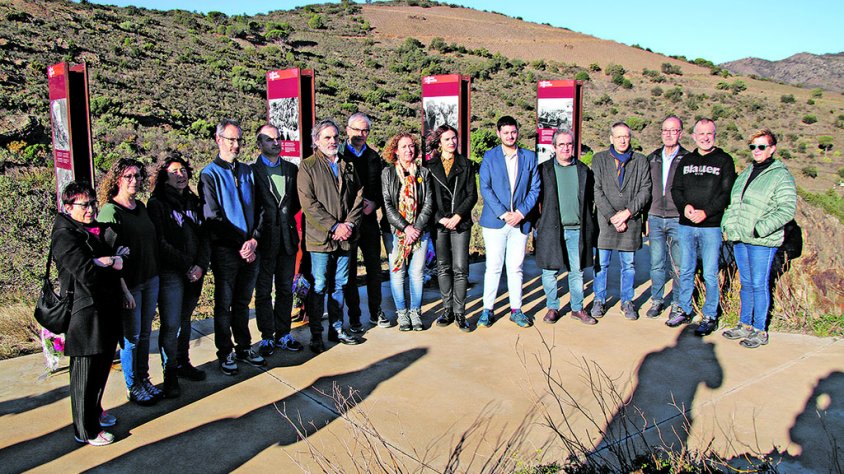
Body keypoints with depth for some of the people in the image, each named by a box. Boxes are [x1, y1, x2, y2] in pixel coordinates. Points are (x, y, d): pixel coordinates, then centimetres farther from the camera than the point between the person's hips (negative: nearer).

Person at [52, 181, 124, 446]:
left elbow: (122, 258, 10)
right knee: (86, 374, 3)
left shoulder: (99, 230, 13)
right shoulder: (65, 235, -13)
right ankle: (86, 431, 16)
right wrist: (114, 265, -7)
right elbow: (87, 273, -24)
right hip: (85, 313, -8)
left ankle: (95, 412, 39)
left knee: (102, 367, 20)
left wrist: (108, 261, -11)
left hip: (106, 310, 8)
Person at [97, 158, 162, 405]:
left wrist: (156, 274, 13)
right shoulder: (110, 211, -12)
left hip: (151, 279, 6)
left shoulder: (141, 207, 10)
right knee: (131, 337, 4)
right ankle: (133, 387, 18)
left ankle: (144, 379, 26)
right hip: (129, 283, -6)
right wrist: (124, 290, -18)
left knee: (145, 333, 14)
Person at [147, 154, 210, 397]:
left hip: (195, 272, 5)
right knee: (170, 324, -5)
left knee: (185, 320, 14)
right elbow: (160, 243, -11)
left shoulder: (193, 202, 13)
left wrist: (201, 265, -5)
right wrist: (187, 266, -13)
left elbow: (204, 236, 9)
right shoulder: (157, 204, -5)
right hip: (170, 274, -5)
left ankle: (184, 363, 26)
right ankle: (170, 374, 5)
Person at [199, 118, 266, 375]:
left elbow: (259, 209, 7)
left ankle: (244, 348, 26)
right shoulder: (210, 174, -5)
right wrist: (240, 245, -14)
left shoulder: (248, 172, 11)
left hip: (250, 249, 5)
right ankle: (225, 354, 17)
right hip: (225, 251, -4)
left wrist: (254, 239, -8)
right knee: (224, 304, 6)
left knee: (243, 301, 15)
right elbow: (213, 218, -11)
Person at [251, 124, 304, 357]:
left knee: (286, 289, 11)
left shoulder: (291, 169, 11)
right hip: (264, 239, -4)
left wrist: (285, 215, 2)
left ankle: (283, 334, 22)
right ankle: (267, 337, 15)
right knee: (263, 291, 5)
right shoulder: (252, 171, -4)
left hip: (287, 237, 4)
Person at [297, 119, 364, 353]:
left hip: (345, 237, 5)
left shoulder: (348, 166, 13)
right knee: (319, 287, 1)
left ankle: (337, 328, 25)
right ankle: (316, 334, 12)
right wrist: (334, 226, -16)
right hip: (320, 237, -5)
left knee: (339, 285, 13)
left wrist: (349, 224, -6)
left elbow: (358, 197, 10)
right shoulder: (308, 166, -4)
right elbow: (308, 203, -12)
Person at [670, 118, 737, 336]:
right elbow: (676, 189, 11)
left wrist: (706, 212, -17)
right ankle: (685, 311, 23)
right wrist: (685, 206, -9)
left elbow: (727, 193, -6)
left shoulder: (724, 160, 1)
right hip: (686, 226, 4)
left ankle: (710, 317, 11)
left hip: (711, 226, -4)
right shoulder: (686, 161, 13)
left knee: (710, 274, 0)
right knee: (686, 271, 12)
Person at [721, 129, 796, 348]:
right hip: (740, 239, 7)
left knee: (759, 285, 0)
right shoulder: (745, 174, 15)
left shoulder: (781, 176, -7)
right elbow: (733, 203, 22)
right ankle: (745, 325, 25)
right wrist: (727, 223, 7)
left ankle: (760, 331, 11)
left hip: (762, 242, -7)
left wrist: (761, 229, -20)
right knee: (746, 284, 15)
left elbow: (787, 210, -14)